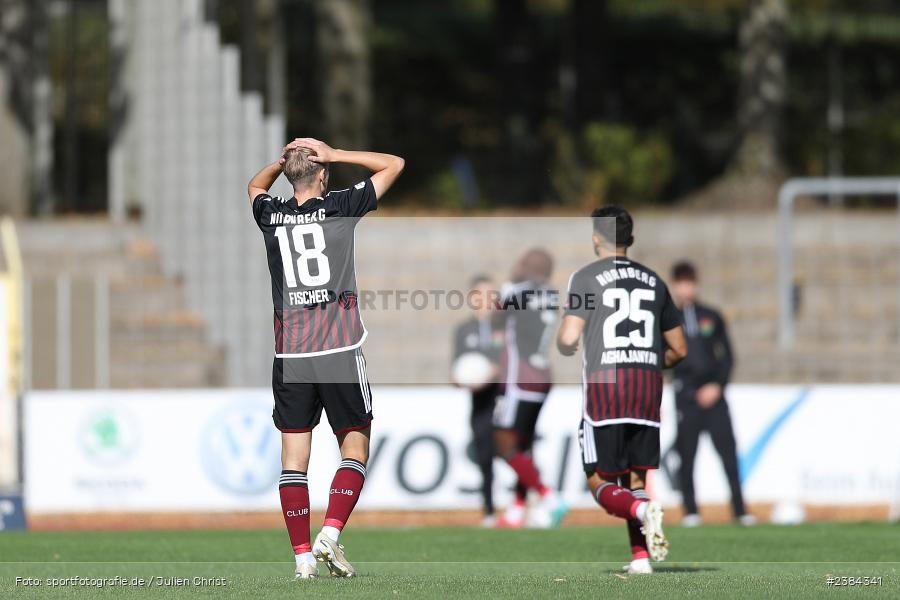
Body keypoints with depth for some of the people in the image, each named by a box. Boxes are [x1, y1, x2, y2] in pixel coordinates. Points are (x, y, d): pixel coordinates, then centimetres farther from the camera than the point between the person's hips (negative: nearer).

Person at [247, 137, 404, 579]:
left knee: (293, 457, 3)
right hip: (340, 351, -2)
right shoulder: (339, 208, -3)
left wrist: (283, 160, 15)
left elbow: (255, 186, 32)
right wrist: (333, 155, 6)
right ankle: (330, 535, -9)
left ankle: (303, 556, -1)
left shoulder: (270, 215, 5)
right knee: (355, 445, 8)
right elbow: (394, 165, 9)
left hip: (289, 354, 3)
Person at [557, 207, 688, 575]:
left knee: (601, 484, 0)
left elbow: (568, 340, -7)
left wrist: (563, 348, 16)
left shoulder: (586, 277, 1)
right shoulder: (653, 281, 15)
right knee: (636, 479, 12)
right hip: (648, 386, 4)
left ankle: (642, 511, -29)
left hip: (605, 383, -4)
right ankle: (641, 556, 1)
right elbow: (679, 350, 18)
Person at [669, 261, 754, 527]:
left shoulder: (711, 317, 10)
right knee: (687, 453, -3)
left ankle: (740, 509, -5)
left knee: (728, 450, -6)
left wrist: (718, 385, -2)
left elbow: (727, 356, 13)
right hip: (685, 394, -1)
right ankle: (690, 510, 5)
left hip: (713, 393, 1)